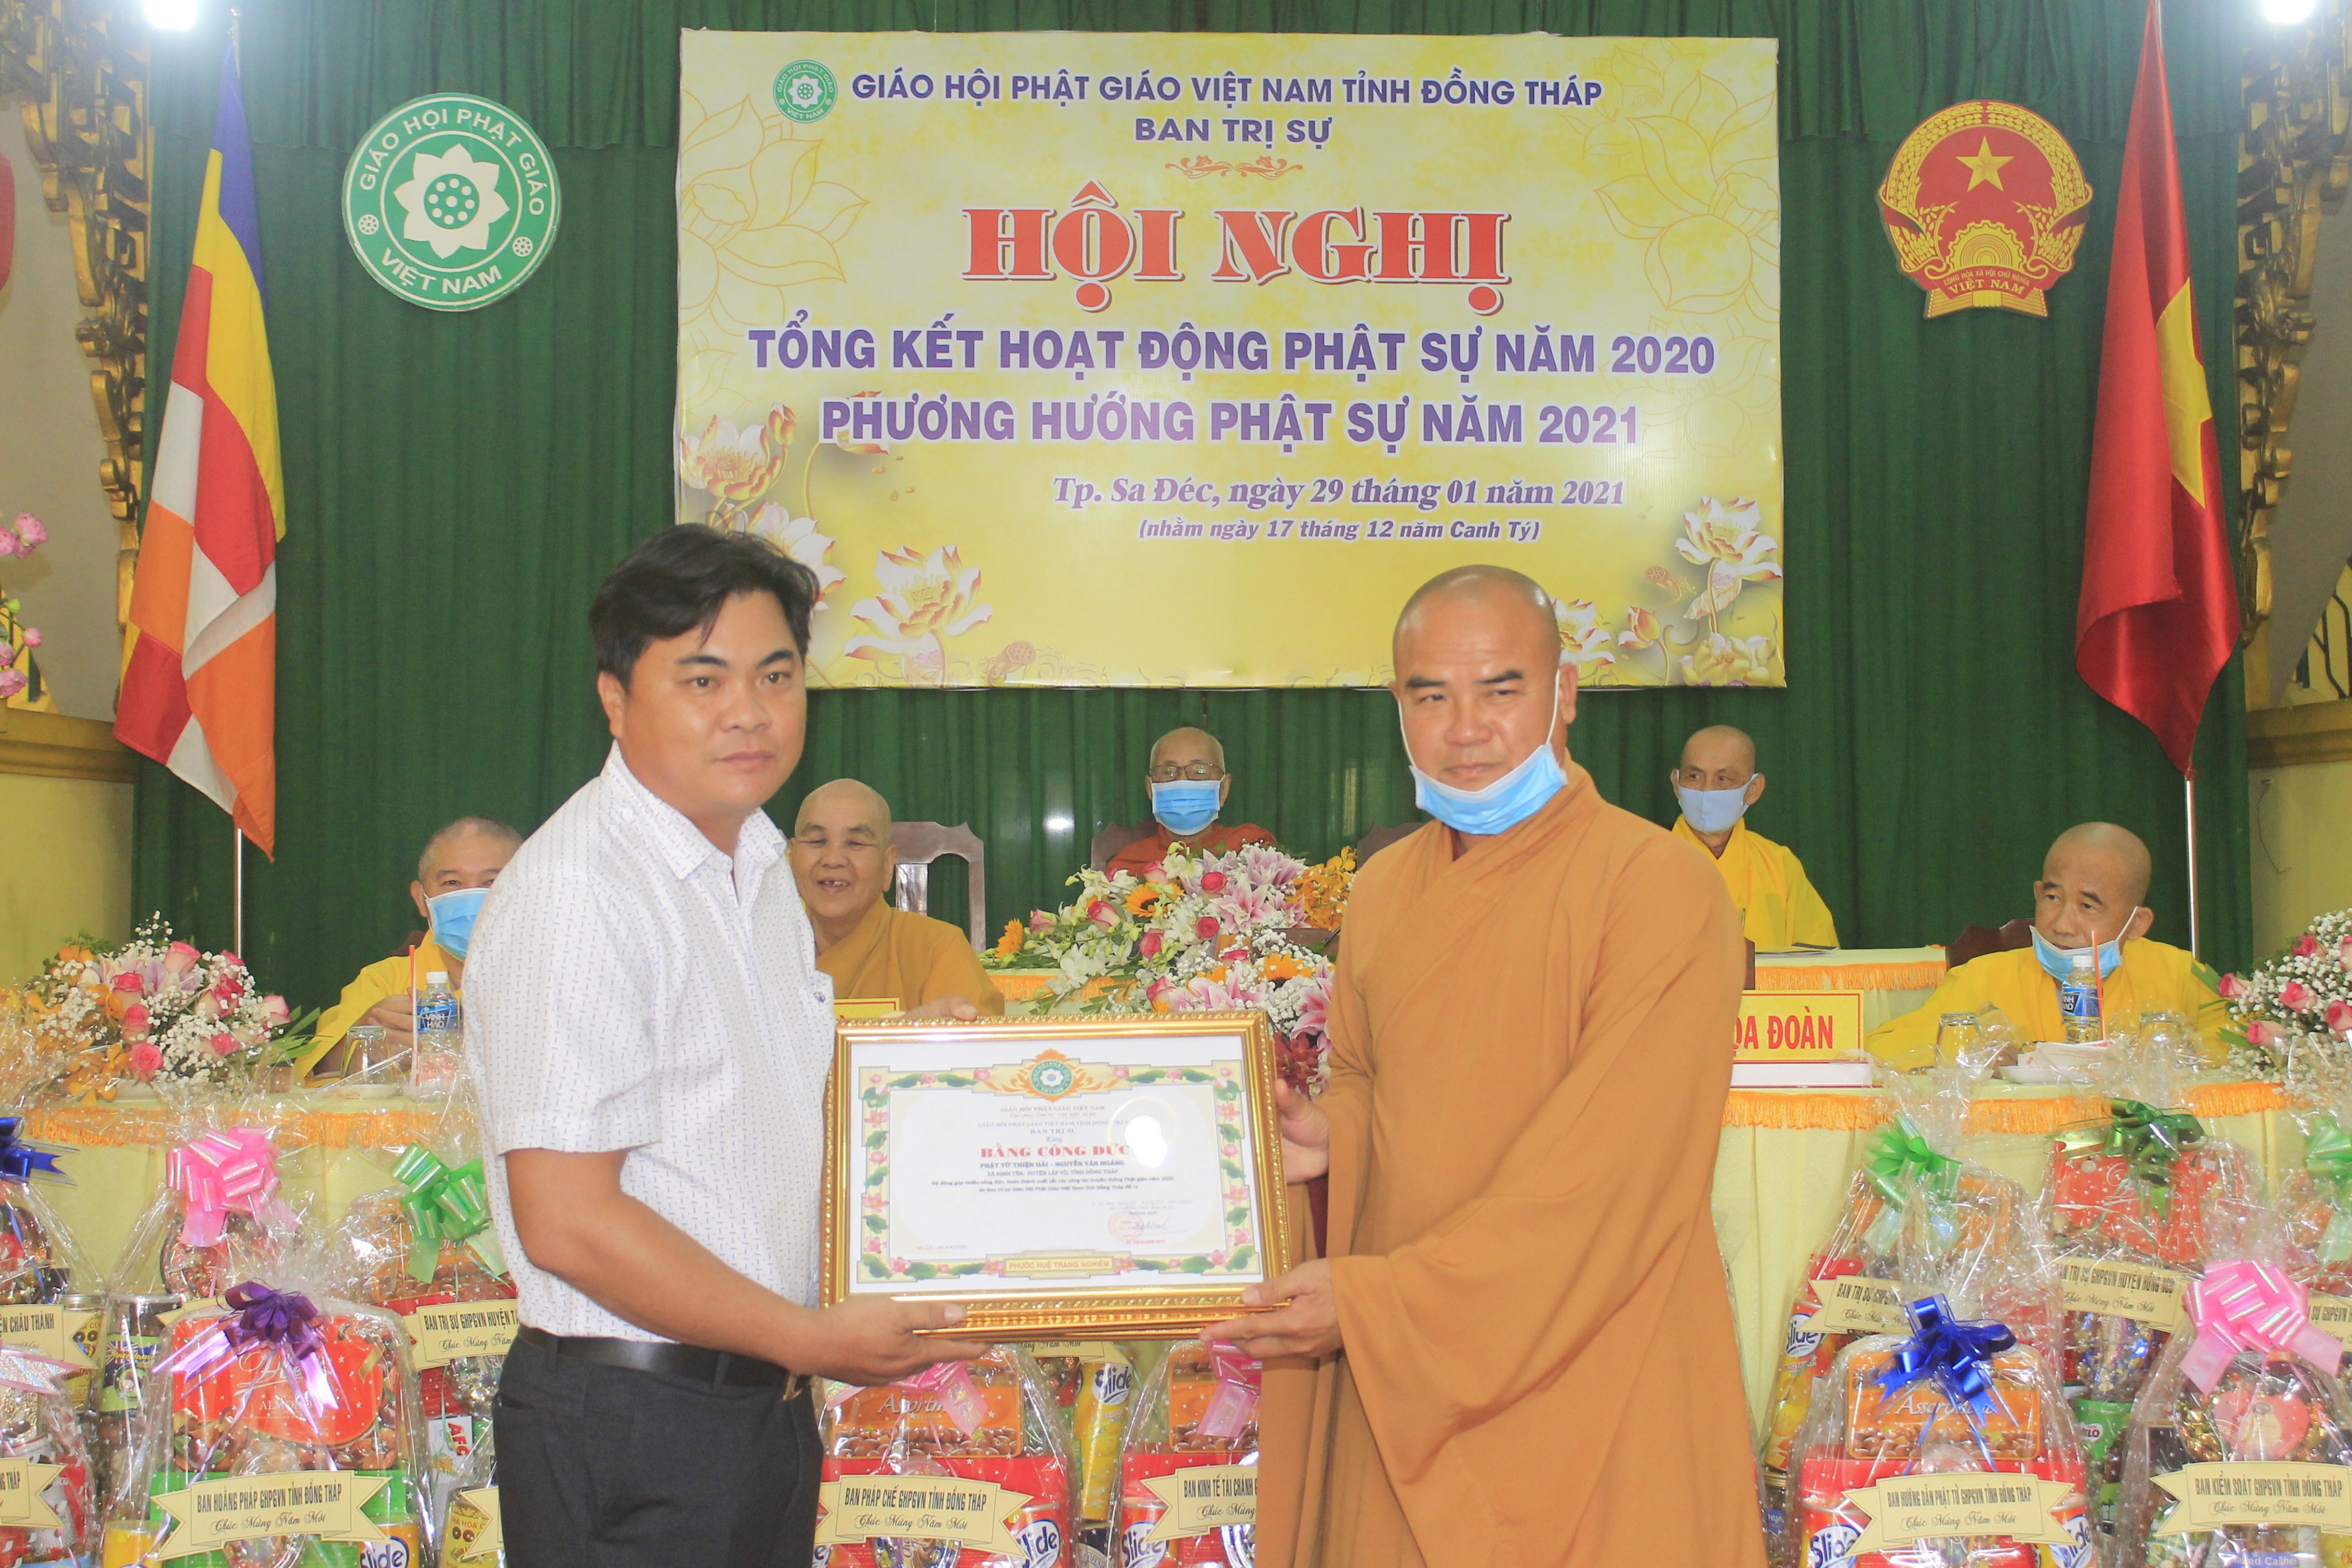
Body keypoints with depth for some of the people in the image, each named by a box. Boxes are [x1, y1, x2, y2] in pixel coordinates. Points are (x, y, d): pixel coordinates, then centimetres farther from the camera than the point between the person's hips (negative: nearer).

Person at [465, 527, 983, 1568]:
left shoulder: (757, 867, 11)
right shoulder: (574, 894, -18)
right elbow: (568, 1223, -23)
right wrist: (817, 1341, -16)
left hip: (766, 1400, 8)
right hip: (632, 1422, -8)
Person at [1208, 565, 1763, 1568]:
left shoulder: (1658, 885, -13)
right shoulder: (1381, 893, 8)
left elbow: (1606, 1175, -19)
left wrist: (1380, 1297, -20)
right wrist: (1330, 1136, -3)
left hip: (1587, 1388, -5)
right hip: (1397, 1376, 5)